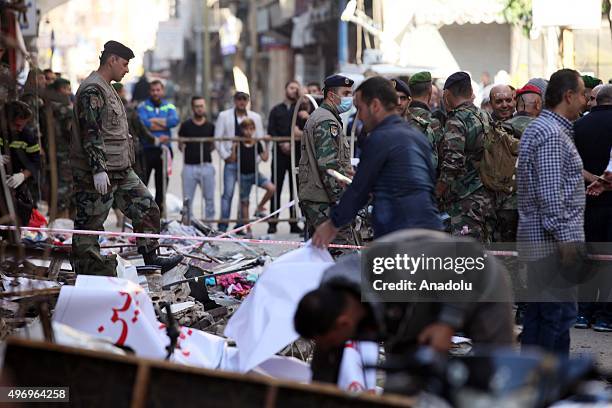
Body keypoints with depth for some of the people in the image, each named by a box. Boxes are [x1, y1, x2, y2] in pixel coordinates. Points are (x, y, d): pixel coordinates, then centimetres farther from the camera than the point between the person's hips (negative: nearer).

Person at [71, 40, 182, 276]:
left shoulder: (106, 89, 20)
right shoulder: (92, 90, -14)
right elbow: (90, 133, -21)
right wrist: (98, 169, -26)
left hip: (121, 170, 11)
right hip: (97, 173, -11)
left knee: (146, 208, 11)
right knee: (90, 223, -3)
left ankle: (151, 258, 17)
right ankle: (85, 273, 1)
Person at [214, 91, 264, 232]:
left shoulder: (255, 117, 9)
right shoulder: (224, 116, 5)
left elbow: (260, 139, 8)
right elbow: (218, 138, 3)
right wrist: (225, 156, -4)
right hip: (231, 161, -2)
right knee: (228, 193, -7)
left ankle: (240, 225, 9)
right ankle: (223, 225, -5)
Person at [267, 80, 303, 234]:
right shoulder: (276, 110, 13)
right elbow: (271, 131, 2)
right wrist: (282, 144, -10)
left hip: (296, 153, 0)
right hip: (280, 153, 0)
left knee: (295, 189, 1)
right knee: (276, 188, -2)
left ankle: (294, 222, 5)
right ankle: (273, 222, 1)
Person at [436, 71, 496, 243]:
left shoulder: (456, 121, -13)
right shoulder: (486, 117, 13)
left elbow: (453, 162, -21)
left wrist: (438, 191, -10)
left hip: (466, 202, -8)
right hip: (488, 197, 8)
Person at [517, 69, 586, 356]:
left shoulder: (540, 127, 17)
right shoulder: (552, 133, -16)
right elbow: (550, 192, -22)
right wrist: (565, 238, -21)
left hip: (536, 237, 11)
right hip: (552, 239, -11)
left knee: (539, 310, 14)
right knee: (560, 313, -7)